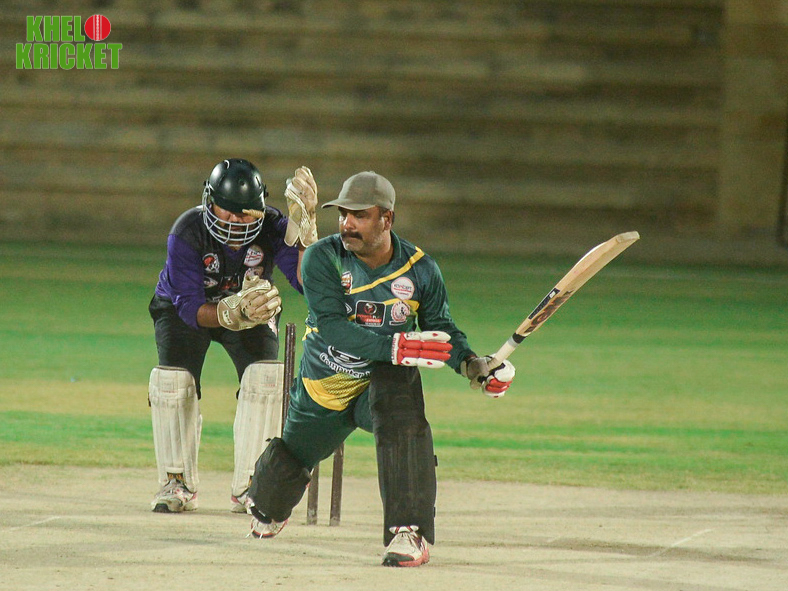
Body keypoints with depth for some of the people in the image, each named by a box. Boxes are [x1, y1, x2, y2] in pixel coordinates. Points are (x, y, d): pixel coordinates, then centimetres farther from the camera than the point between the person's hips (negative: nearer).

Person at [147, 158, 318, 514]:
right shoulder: (187, 233, -32)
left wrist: (305, 231, -50)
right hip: (186, 309, -1)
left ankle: (248, 487, -10)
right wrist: (231, 314, -53)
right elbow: (189, 307, -34)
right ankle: (177, 483, -4)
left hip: (251, 309, 1)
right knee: (174, 379, -21)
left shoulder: (272, 228, -27)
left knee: (264, 377, -20)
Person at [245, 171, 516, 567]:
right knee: (289, 458, 16)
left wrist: (472, 365, -22)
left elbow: (441, 329, 0)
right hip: (323, 385, 1)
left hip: (386, 377, -1)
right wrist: (396, 346, -42)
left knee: (403, 418, -34)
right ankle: (266, 511, 56)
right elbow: (331, 327, -30)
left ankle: (411, 534, -32)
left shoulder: (420, 270, -11)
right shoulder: (322, 258, -18)